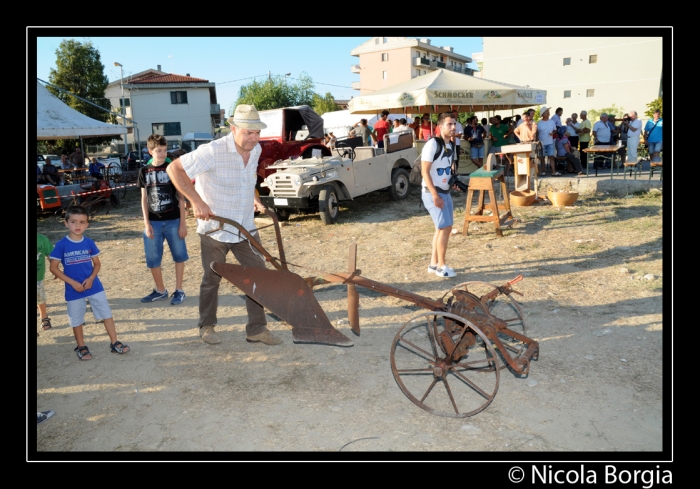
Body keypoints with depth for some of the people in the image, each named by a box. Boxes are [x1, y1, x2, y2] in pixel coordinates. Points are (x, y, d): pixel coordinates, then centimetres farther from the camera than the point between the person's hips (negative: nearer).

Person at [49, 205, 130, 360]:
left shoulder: (89, 243, -3)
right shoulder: (61, 245, -11)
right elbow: (53, 268, -8)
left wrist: (91, 278, -12)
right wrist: (72, 282, -15)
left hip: (94, 286, 2)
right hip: (74, 289, -2)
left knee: (107, 314, 4)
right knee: (76, 319, 11)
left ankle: (114, 343, 16)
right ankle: (81, 347, 29)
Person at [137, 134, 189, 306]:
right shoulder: (144, 171, 5)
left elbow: (181, 197, -1)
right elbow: (144, 199, 7)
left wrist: (183, 223, -5)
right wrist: (146, 224, 0)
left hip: (173, 220, -2)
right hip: (153, 222, 2)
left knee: (179, 256, 5)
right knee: (152, 259, 6)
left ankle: (179, 290, 18)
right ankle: (160, 290, 23)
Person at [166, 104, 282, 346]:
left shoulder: (256, 150, 0)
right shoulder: (213, 151, -23)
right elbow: (174, 169, -20)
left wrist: (255, 197, 7)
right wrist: (196, 201, -25)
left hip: (245, 227, 6)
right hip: (215, 228, -5)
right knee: (212, 279, 10)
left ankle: (257, 329, 15)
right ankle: (207, 326, 30)